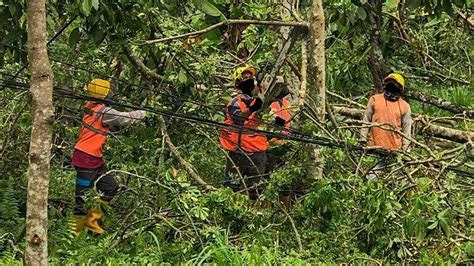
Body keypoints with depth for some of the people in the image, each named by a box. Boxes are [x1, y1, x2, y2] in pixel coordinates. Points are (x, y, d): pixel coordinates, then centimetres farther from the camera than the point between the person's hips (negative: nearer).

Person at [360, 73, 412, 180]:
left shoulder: (405, 107, 5)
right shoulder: (375, 100, 6)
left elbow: (406, 130, 7)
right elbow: (366, 120, 10)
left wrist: (404, 149, 2)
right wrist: (363, 138, 4)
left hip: (394, 149, 0)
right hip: (375, 146, 0)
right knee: (371, 177, -2)